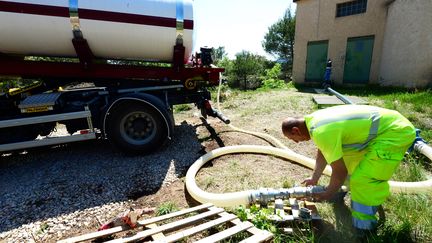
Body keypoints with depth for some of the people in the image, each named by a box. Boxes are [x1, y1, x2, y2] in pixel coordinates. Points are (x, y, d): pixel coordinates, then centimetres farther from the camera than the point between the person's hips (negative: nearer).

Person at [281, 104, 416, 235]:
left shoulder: (321, 132, -28)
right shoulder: (315, 120, 2)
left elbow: (340, 170, -19)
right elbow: (322, 153, 16)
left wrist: (328, 194, -1)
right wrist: (314, 179, 24)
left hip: (396, 132, -10)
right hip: (386, 123, 10)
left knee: (361, 181, -13)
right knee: (347, 156, 24)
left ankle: (363, 226, 6)